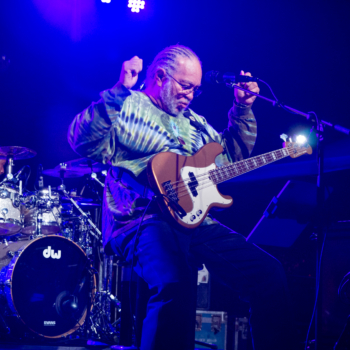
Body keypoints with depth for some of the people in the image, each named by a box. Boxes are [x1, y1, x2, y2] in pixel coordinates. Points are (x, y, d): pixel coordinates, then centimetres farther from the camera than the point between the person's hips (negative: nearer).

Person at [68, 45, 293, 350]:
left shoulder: (192, 119, 26)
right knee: (177, 284, -38)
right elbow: (82, 142, -16)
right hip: (142, 220, -7)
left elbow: (233, 155, 30)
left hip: (194, 219, 7)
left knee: (270, 275, -7)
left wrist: (242, 108, 17)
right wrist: (118, 92, -26)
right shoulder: (127, 107, 2)